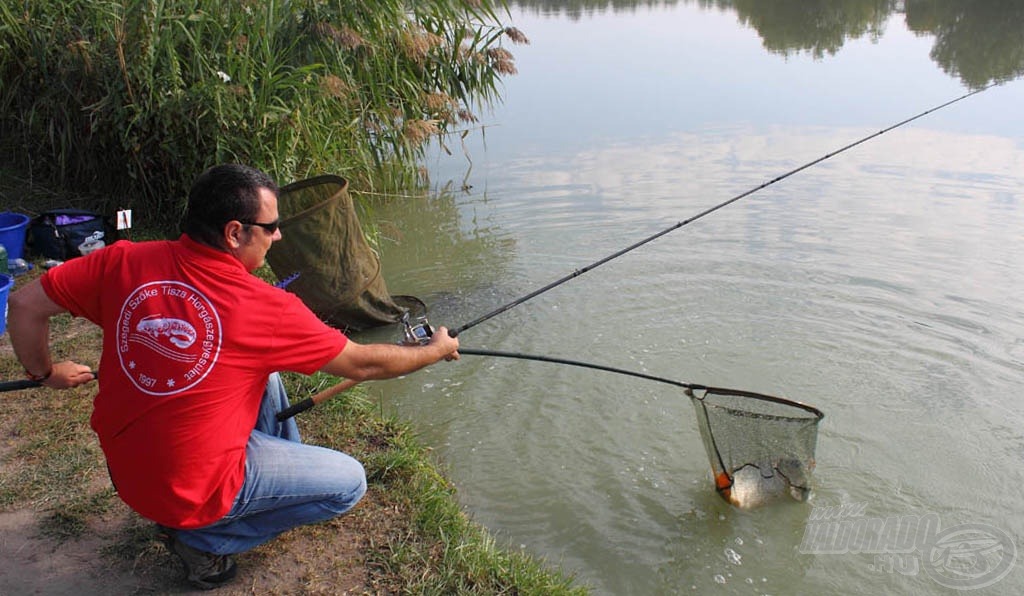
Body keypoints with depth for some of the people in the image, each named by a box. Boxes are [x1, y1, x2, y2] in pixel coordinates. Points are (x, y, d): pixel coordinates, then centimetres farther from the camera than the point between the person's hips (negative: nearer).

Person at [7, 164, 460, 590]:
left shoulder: (125, 261, -11)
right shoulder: (265, 307, -21)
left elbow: (25, 305, -2)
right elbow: (363, 365, -10)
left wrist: (45, 371, 16)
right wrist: (436, 350, 6)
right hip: (192, 488, -7)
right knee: (349, 482, 5)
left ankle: (289, 473, 34)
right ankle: (207, 541, 6)